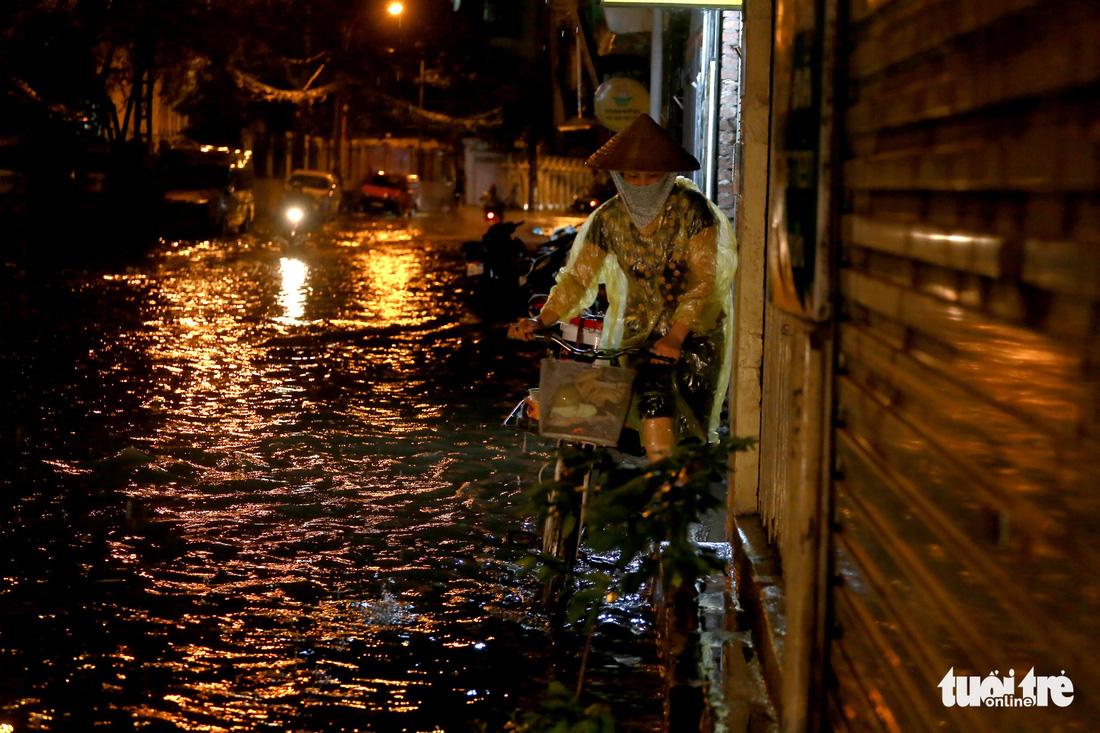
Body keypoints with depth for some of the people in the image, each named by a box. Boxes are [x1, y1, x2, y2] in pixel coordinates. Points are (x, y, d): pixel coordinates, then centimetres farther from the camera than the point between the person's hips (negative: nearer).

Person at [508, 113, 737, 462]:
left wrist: (675, 336, -32)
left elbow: (703, 281, -18)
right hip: (640, 328, 2)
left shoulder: (691, 209, -12)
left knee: (690, 423, -12)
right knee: (653, 398, -21)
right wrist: (540, 321, -17)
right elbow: (577, 277, -1)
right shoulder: (609, 219, -2)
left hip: (695, 328, -2)